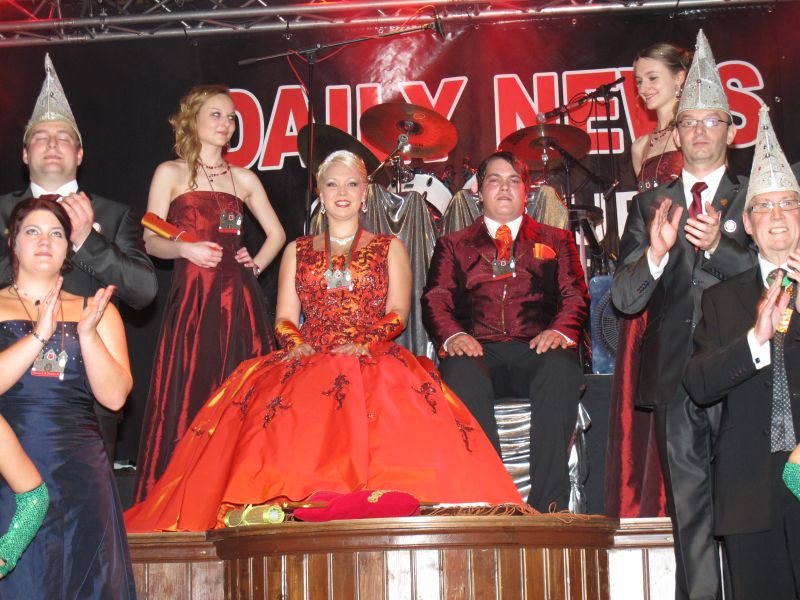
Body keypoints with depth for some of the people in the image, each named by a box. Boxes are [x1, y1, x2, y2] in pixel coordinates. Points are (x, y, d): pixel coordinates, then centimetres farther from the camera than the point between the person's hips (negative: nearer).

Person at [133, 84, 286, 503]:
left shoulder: (243, 179, 14)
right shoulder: (170, 174, 7)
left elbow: (276, 233, 23)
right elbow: (150, 241, 1)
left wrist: (257, 264, 6)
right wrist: (185, 249, -17)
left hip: (238, 299, 3)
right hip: (191, 296, -3)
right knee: (188, 396, -6)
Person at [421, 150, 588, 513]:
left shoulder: (556, 241, 26)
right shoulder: (453, 245, 26)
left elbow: (575, 296, 12)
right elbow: (435, 301, 12)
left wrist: (559, 332, -11)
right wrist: (453, 336, -12)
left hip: (536, 351, 0)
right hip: (479, 352, 0)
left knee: (562, 367, -36)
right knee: (460, 374, -37)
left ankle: (548, 507, -38)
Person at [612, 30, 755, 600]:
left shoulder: (754, 200, 7)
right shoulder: (650, 205, 12)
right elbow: (625, 299, 4)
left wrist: (721, 244, -21)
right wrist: (655, 251, -16)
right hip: (674, 376, 2)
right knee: (690, 510, 6)